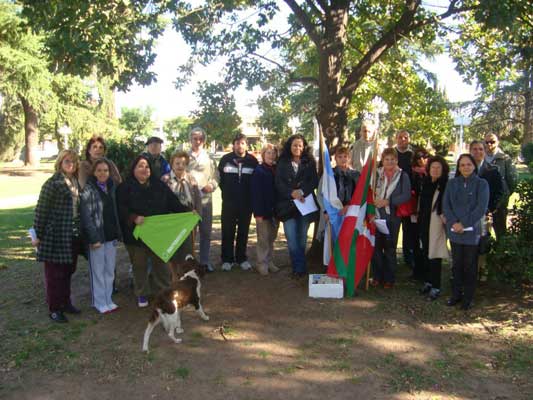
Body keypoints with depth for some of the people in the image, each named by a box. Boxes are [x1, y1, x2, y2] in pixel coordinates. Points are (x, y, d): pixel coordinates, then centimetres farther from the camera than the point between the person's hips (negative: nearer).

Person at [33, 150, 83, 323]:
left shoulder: (76, 183, 9)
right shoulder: (52, 183, -11)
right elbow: (41, 210, -11)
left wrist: (80, 231, 12)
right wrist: (38, 235, -10)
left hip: (73, 236, 6)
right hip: (56, 236, -6)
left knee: (68, 271, 16)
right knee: (55, 273, 4)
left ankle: (65, 302, 32)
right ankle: (54, 309, 15)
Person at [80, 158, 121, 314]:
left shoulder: (111, 186, 9)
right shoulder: (88, 189, -11)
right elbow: (86, 216, -14)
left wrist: (117, 233, 9)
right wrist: (94, 238, -17)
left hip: (111, 235, 6)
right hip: (97, 235, -6)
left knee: (110, 270, 13)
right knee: (98, 270, 4)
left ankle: (108, 299, 26)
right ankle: (99, 302, 17)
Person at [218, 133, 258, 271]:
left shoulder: (252, 161, -2)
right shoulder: (226, 159, -2)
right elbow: (220, 178, 5)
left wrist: (250, 194, 1)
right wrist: (226, 191, 3)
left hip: (246, 203, 0)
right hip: (229, 202, 0)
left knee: (243, 231, 9)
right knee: (228, 231, 5)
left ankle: (241, 258, 21)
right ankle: (227, 259, 14)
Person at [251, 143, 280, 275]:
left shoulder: (277, 170, 9)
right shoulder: (258, 171, -6)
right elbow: (255, 193, -12)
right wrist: (258, 212, -18)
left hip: (275, 210, 5)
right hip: (263, 211, -5)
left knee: (272, 237, 12)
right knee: (263, 238, 0)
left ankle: (269, 262, 22)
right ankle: (262, 263, 10)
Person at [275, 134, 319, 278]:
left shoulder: (310, 162, 9)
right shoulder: (282, 163, 8)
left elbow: (314, 181, 1)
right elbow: (278, 183, 0)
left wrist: (301, 191, -15)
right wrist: (292, 193, -16)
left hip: (305, 204, 0)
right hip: (288, 205, 0)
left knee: (302, 238, 5)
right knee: (292, 240, -7)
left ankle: (299, 269, 16)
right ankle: (300, 268, 1)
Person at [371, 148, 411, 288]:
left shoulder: (403, 176, 2)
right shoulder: (376, 174, 7)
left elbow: (406, 195, -8)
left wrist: (388, 201, -16)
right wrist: (374, 202, -12)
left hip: (392, 217, -1)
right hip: (376, 215, 1)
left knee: (390, 248, 4)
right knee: (376, 246, 2)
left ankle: (389, 279, 16)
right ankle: (377, 277, 16)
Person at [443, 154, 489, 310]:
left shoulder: (481, 184, -1)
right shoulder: (452, 183, 9)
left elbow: (481, 208, -8)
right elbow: (446, 205, 4)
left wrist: (464, 224, -13)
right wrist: (454, 222, -11)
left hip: (471, 231, -3)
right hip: (454, 230, 3)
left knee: (470, 264, 4)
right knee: (456, 263, 8)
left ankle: (468, 297, 14)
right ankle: (456, 294, 19)